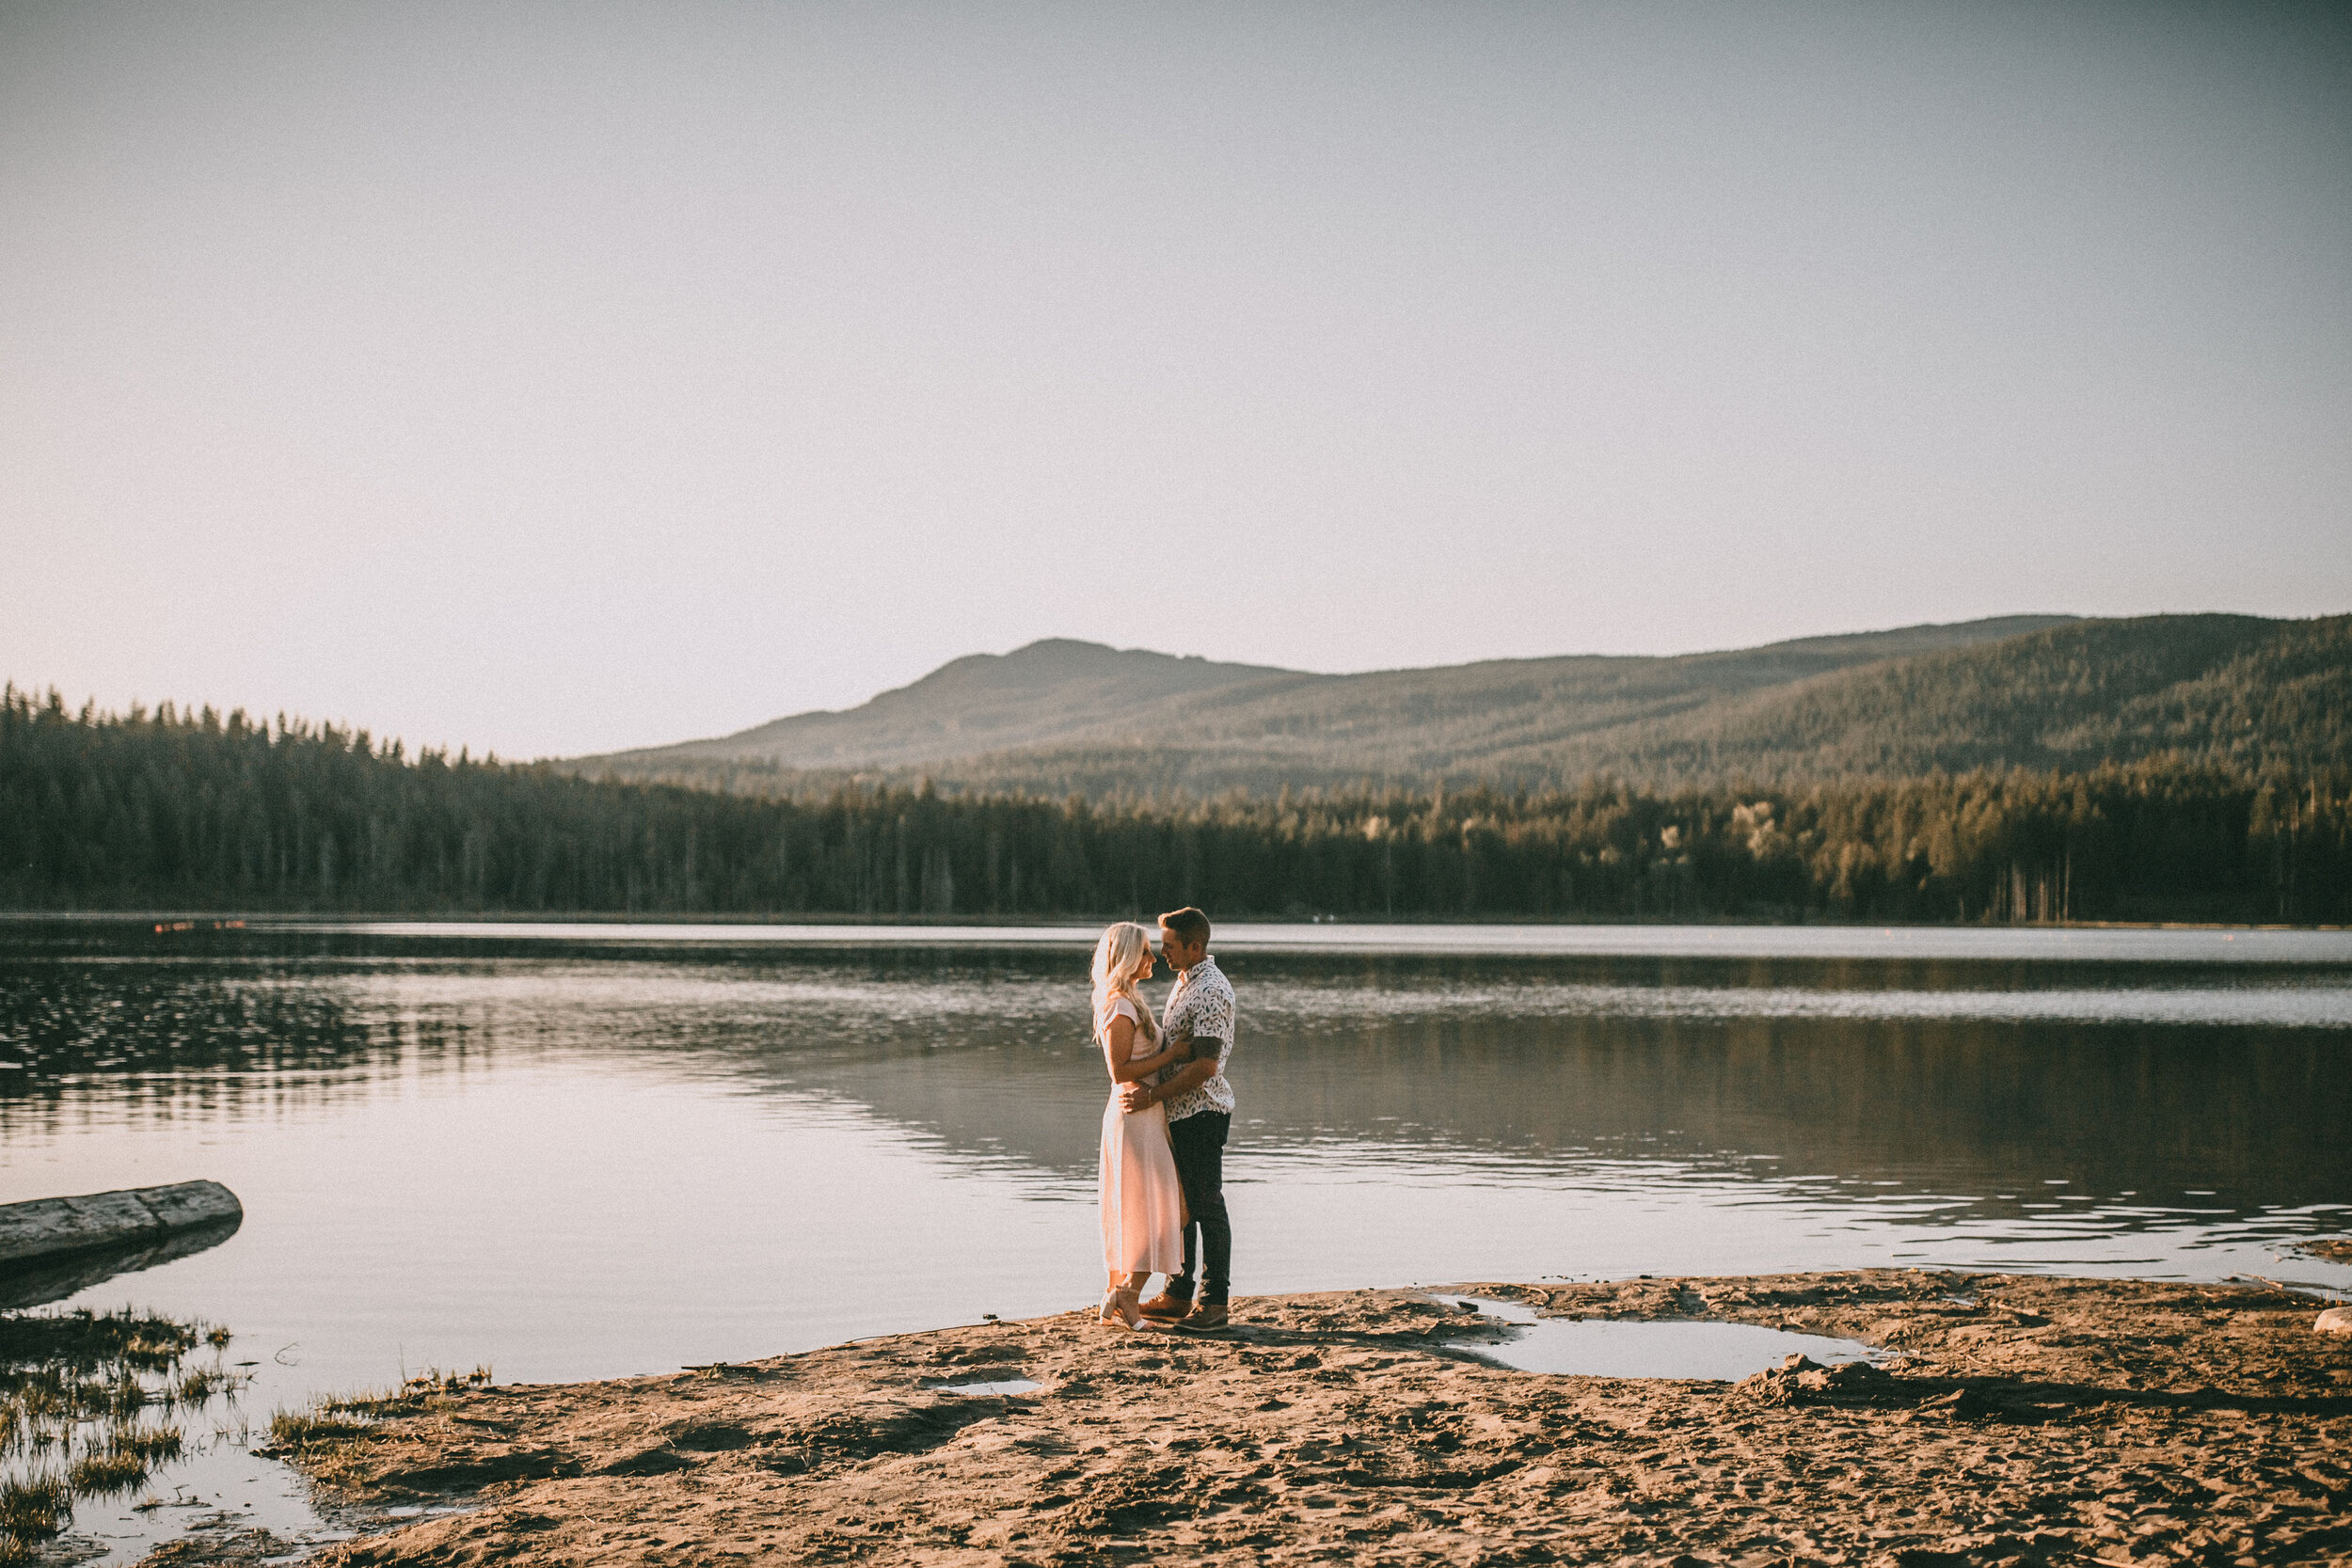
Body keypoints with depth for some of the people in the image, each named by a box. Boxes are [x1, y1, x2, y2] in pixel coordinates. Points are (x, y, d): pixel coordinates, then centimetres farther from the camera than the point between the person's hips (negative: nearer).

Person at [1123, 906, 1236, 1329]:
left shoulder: (1212, 991, -18)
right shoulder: (1185, 981, 13)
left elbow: (1206, 1065, -23)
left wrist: (1153, 1095, -20)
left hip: (1202, 1112, -10)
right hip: (1178, 1112, 10)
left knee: (1207, 1205, -3)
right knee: (1178, 1203, 14)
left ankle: (1214, 1302, 3)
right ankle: (1178, 1296, 21)